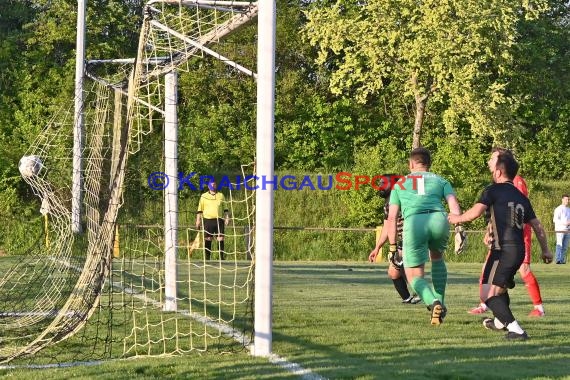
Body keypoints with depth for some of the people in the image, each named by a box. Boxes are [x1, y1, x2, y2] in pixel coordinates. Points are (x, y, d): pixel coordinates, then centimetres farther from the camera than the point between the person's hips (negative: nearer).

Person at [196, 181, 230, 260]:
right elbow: (200, 209, 8)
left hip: (219, 220, 1)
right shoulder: (204, 196, 8)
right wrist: (198, 219, 1)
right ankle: (207, 258, 3)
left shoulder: (221, 195, 13)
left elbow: (225, 208, 15)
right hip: (208, 220, -1)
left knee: (220, 239, -4)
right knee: (208, 240, -1)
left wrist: (227, 217, 4)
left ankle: (221, 257, -1)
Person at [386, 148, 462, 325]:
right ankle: (440, 302, 23)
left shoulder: (400, 185, 29)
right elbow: (454, 204, 10)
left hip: (413, 223, -1)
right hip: (438, 219, 1)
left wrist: (393, 247, 24)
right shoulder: (440, 181, 28)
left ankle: (433, 302, -20)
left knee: (415, 276, 9)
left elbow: (392, 218, 22)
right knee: (437, 257, 33)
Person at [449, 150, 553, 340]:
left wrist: (457, 218, 6)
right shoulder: (521, 197, 18)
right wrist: (545, 250, 29)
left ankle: (516, 329, -23)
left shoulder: (493, 190, -3)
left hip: (503, 249, -8)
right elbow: (537, 226, 20)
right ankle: (500, 321, 52)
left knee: (487, 293, -11)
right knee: (501, 286, 31)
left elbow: (475, 212, -13)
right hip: (519, 251, 8)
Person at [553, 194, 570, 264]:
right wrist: (564, 223, -22)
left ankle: (563, 260, 8)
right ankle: (558, 260, -15)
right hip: (560, 230, -7)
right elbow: (555, 220, -13)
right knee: (559, 245, -12)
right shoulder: (558, 209, -5)